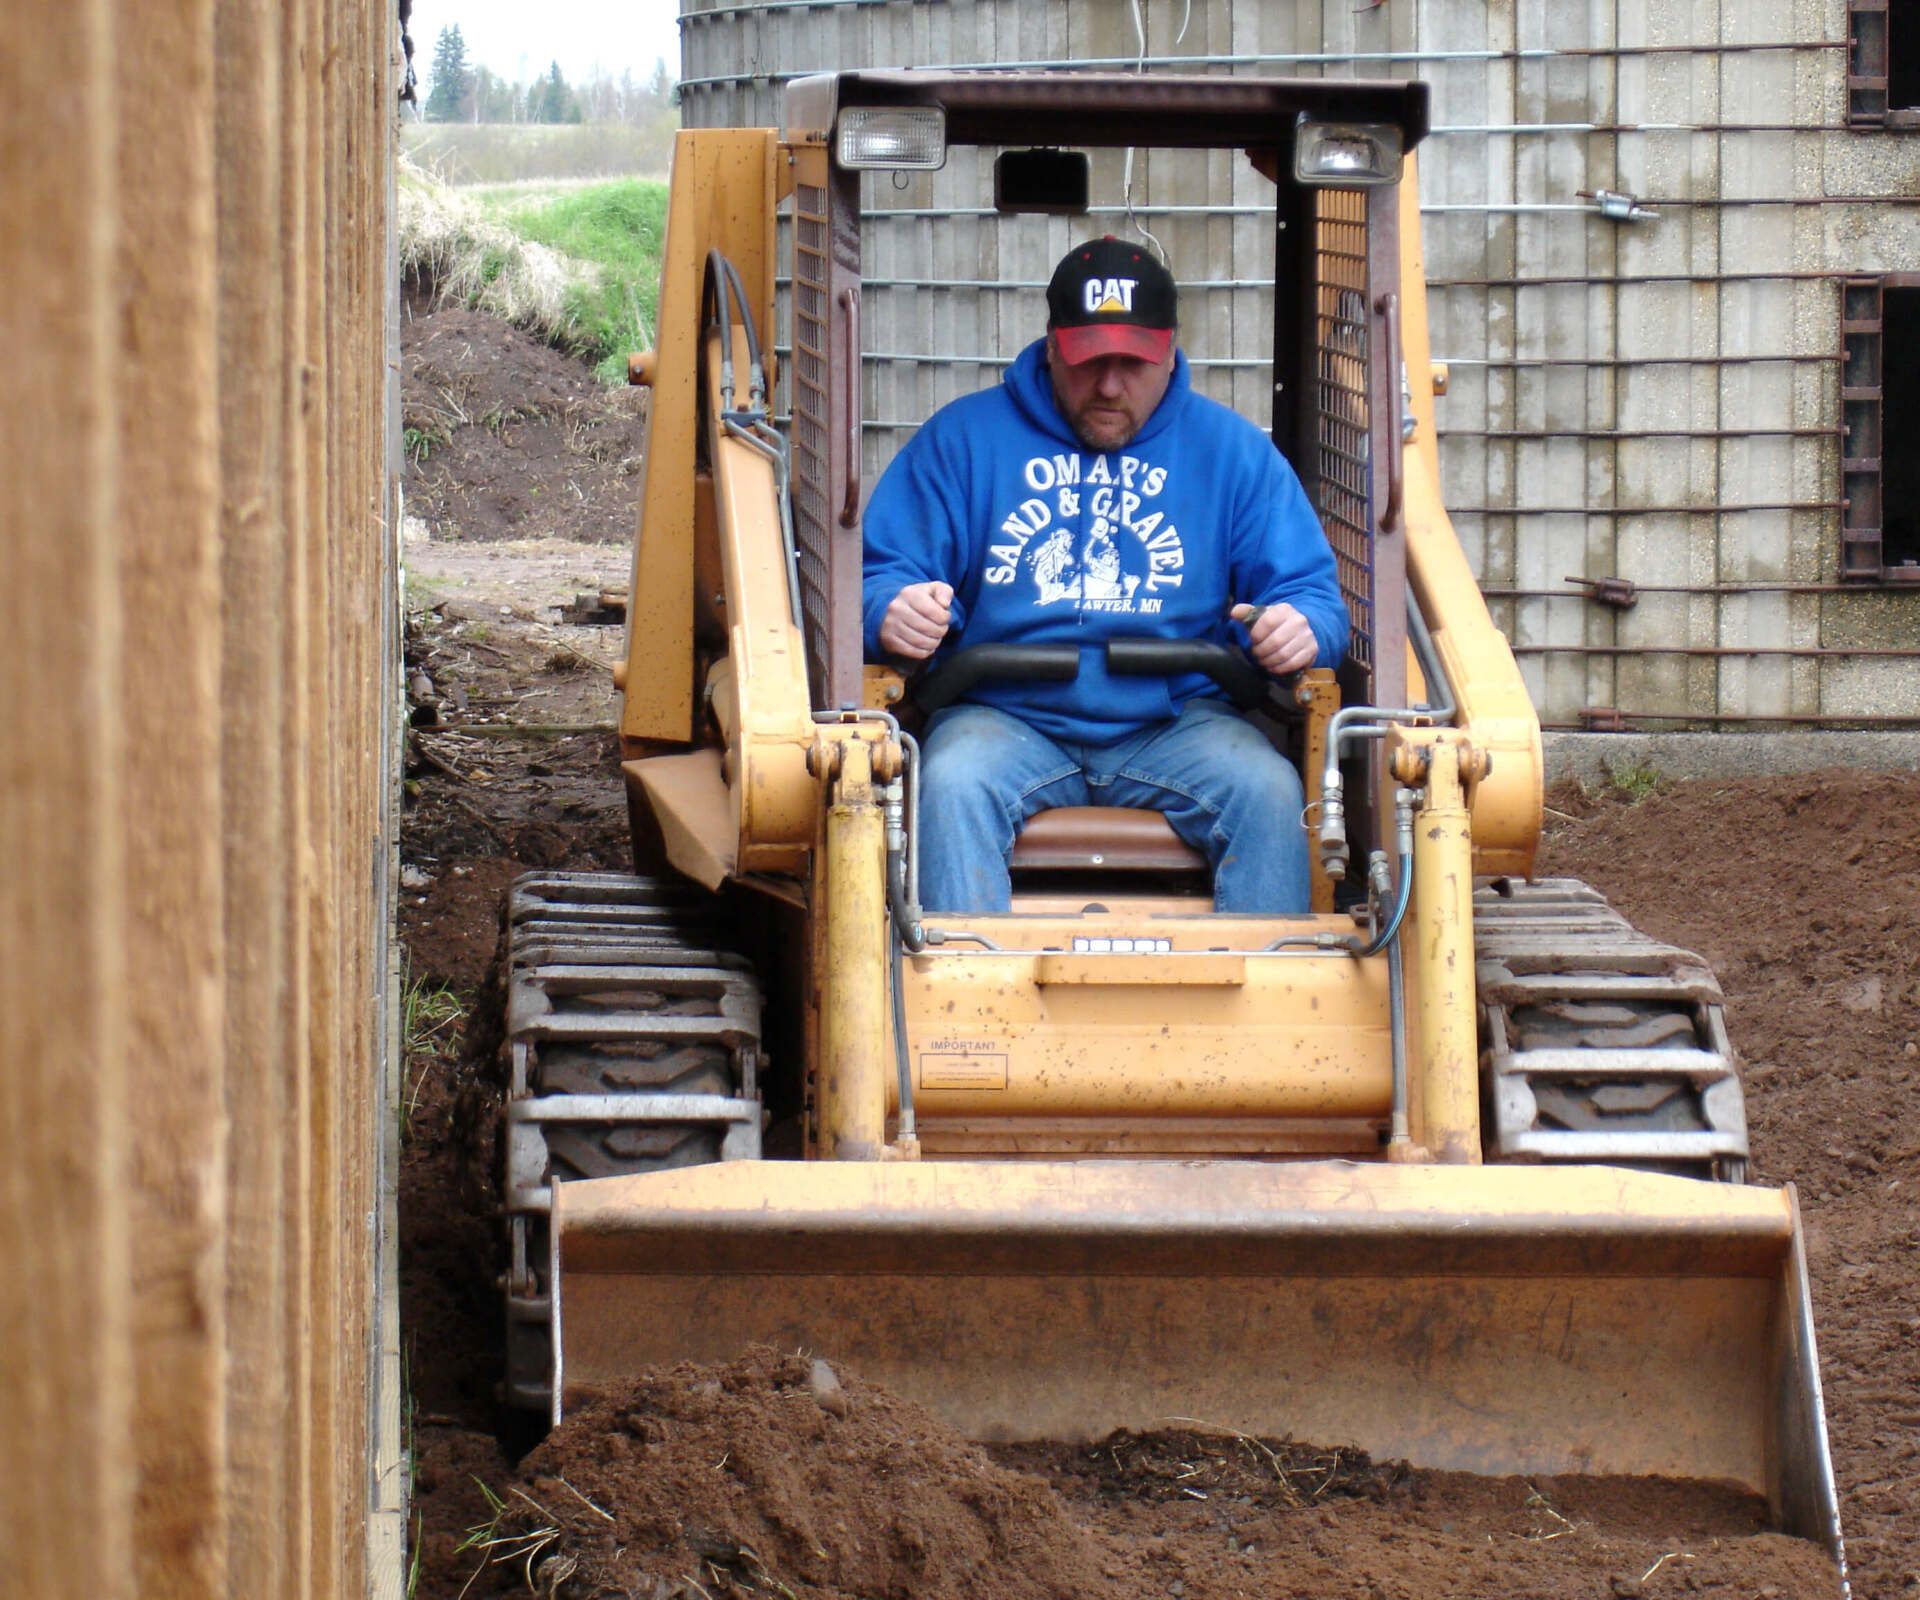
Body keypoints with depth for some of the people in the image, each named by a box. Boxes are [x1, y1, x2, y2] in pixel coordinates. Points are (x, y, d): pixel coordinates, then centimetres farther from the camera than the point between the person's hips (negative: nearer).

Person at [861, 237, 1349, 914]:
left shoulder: (1232, 450, 14)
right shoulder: (963, 438, 11)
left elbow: (1313, 595, 11)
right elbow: (881, 575, 7)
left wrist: (1300, 627, -15)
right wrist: (893, 612, -19)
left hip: (1174, 721, 1)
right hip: (1007, 717, -1)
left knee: (1268, 791, -29)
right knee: (952, 784, -34)